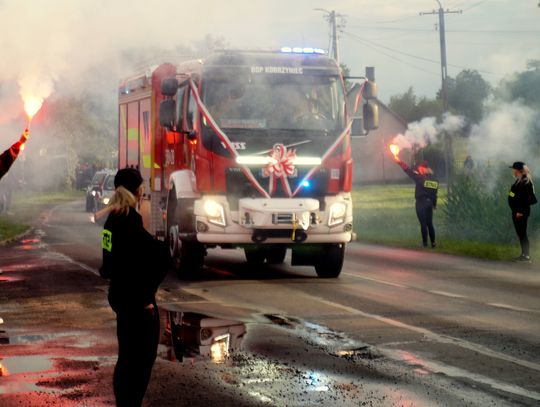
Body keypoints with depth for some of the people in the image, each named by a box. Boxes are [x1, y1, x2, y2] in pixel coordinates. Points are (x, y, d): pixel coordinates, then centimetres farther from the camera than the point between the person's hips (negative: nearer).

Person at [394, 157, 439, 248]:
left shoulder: (420, 178, -12)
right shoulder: (434, 180, 3)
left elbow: (409, 171, -9)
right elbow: (434, 194, 8)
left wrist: (399, 162, -2)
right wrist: (434, 204, 20)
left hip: (421, 203, -5)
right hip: (429, 203, 5)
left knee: (423, 224, -1)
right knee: (430, 223, 12)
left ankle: (425, 243, 2)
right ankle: (433, 243, 12)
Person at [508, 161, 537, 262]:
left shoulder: (525, 182, -17)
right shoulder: (519, 180, 12)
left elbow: (530, 199, -22)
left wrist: (521, 211, -23)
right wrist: (516, 210, 15)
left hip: (520, 212, -10)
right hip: (516, 211, 10)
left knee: (522, 233, -5)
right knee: (520, 232, 14)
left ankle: (526, 255, -2)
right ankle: (524, 254, 20)